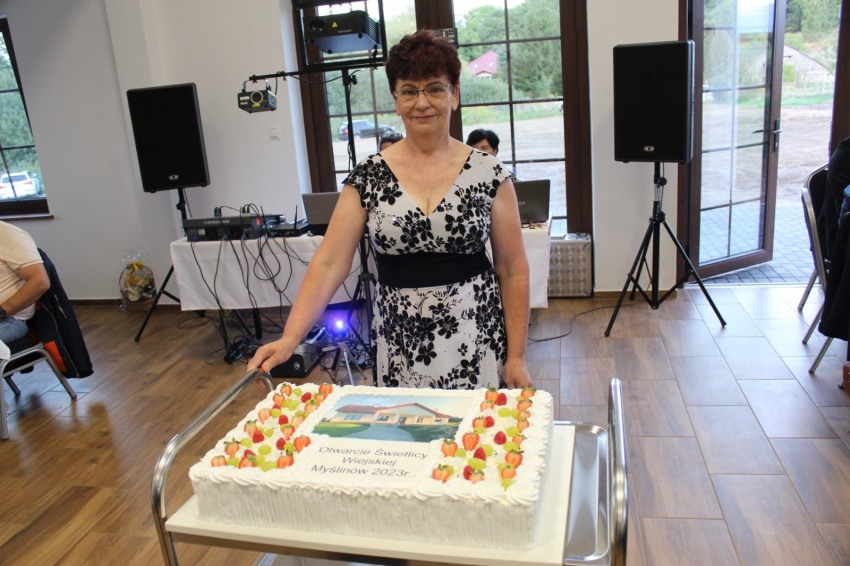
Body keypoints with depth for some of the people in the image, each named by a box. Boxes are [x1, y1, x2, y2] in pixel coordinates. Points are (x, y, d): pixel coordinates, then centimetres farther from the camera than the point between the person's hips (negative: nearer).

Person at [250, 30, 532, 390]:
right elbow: (329, 264, -6)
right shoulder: (367, 177, -2)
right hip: (399, 344, 1)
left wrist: (517, 356, -2)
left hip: (475, 341, 0)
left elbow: (513, 270, 0)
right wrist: (289, 338, -17)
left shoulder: (488, 174, -3)